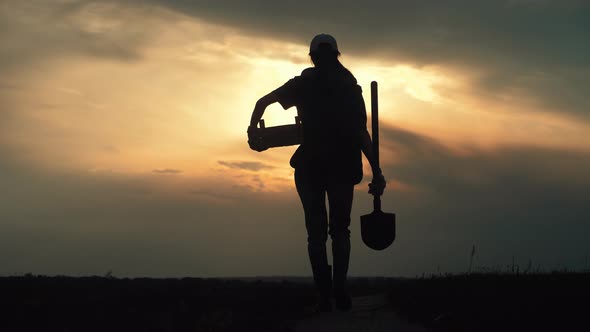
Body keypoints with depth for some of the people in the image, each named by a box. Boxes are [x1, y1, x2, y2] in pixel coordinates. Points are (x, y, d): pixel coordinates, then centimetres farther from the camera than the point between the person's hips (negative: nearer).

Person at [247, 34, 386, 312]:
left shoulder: (302, 84, 6)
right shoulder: (350, 88, 5)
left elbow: (264, 101, -1)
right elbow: (362, 134, 0)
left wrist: (253, 132, 7)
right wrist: (376, 172, 0)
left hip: (310, 166, 0)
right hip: (343, 166, 0)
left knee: (316, 231, 6)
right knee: (340, 229, 11)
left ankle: (325, 296, -4)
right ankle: (340, 290, -6)